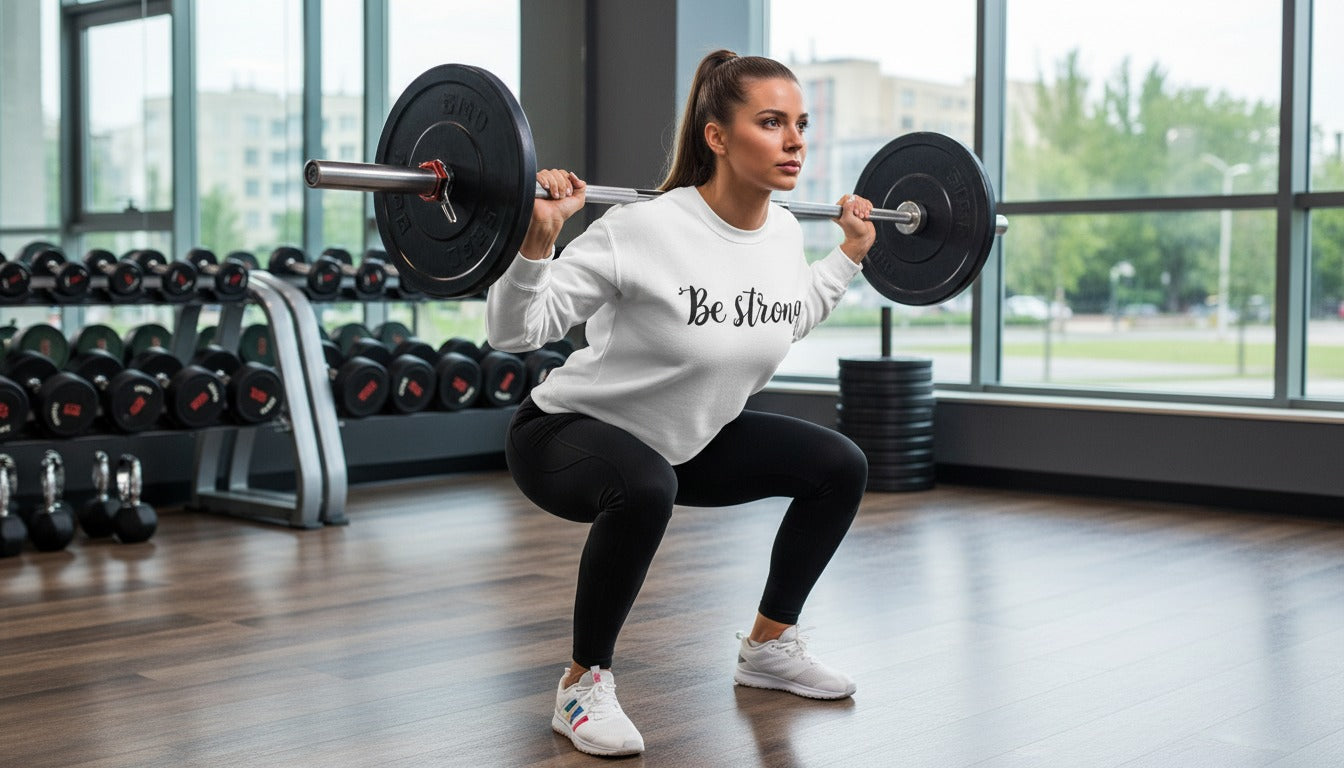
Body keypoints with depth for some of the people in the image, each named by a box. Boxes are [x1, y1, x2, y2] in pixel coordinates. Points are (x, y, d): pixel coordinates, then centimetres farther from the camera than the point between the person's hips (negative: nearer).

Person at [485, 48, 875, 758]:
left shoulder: (783, 233, -6)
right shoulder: (645, 231, -29)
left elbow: (789, 320, 17)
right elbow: (513, 331, -26)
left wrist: (851, 252, 15)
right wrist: (535, 238, -41)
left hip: (689, 439, 7)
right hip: (570, 432, -7)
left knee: (839, 467, 0)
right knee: (644, 489, -40)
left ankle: (767, 646, 18)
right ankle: (583, 686, -17)